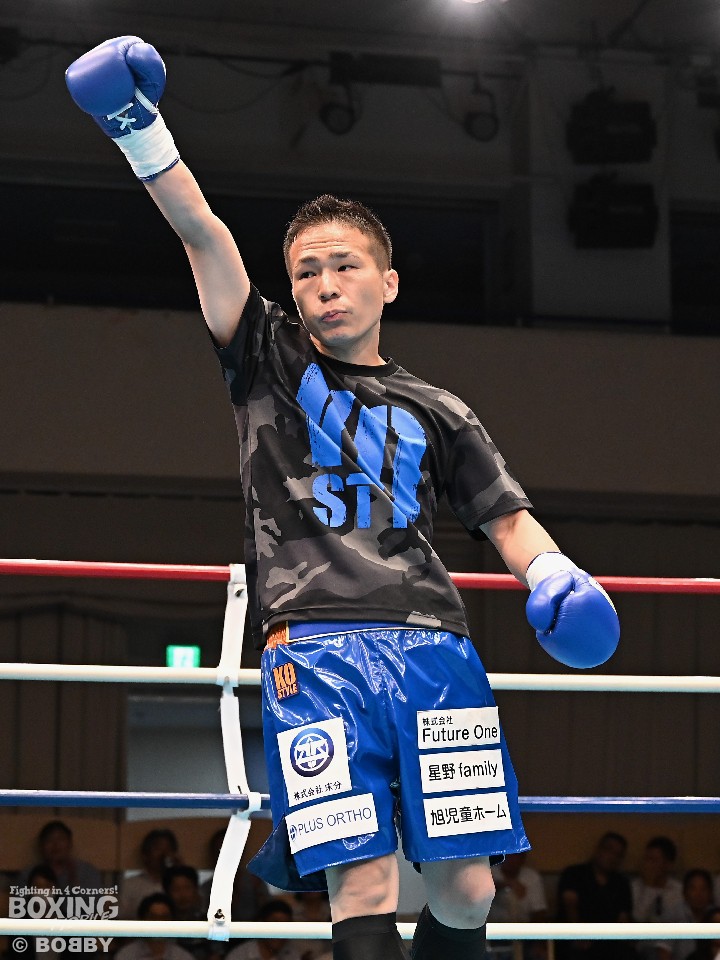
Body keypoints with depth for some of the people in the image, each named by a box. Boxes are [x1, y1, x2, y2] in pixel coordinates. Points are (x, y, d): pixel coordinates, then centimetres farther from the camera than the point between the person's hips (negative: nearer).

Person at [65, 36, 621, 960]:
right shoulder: (270, 362, 18)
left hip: (434, 646, 3)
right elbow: (203, 234, 8)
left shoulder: (435, 413, 23)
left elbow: (506, 515, 20)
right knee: (362, 885, -14)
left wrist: (550, 574, -3)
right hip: (314, 648, -3)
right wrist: (140, 131, -2)